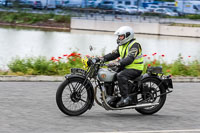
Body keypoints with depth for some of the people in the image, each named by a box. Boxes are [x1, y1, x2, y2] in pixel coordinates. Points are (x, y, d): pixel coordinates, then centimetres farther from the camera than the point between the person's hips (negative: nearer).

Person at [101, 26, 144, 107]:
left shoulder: (134, 45, -16)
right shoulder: (121, 45, 14)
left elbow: (130, 58, -29)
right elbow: (114, 54, 13)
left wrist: (118, 63, -41)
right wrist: (103, 59, -3)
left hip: (135, 68, -10)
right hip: (125, 67, 10)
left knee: (121, 76, -33)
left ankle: (126, 98, -33)